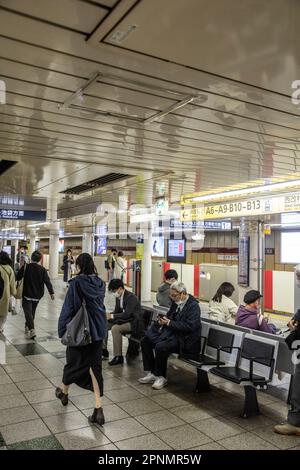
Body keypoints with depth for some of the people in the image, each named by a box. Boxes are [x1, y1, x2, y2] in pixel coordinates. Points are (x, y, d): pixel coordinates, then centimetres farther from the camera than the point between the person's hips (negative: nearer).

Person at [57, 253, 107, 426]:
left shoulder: (76, 283, -15)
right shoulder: (101, 283, 1)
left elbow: (68, 308, -13)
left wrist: (62, 329, -4)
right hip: (98, 329, 4)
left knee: (74, 361, 16)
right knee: (95, 365, 6)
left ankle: (64, 392, 43)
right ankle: (98, 409, 0)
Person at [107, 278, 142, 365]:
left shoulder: (131, 297, -21)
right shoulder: (118, 297, 4)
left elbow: (126, 314, -27)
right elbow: (117, 311, 12)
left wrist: (112, 316, -23)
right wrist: (109, 315, -7)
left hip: (133, 322, -9)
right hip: (123, 320, 9)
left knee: (115, 328, -30)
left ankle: (118, 356, -21)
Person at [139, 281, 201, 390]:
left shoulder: (193, 306, -14)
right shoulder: (176, 303, 11)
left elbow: (190, 326, -22)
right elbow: (169, 316, 24)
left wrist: (169, 323, -21)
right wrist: (163, 320, -1)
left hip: (184, 339, -9)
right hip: (171, 332, 9)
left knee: (160, 347, -31)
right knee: (145, 340, -1)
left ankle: (161, 377, -9)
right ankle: (151, 373, 4)